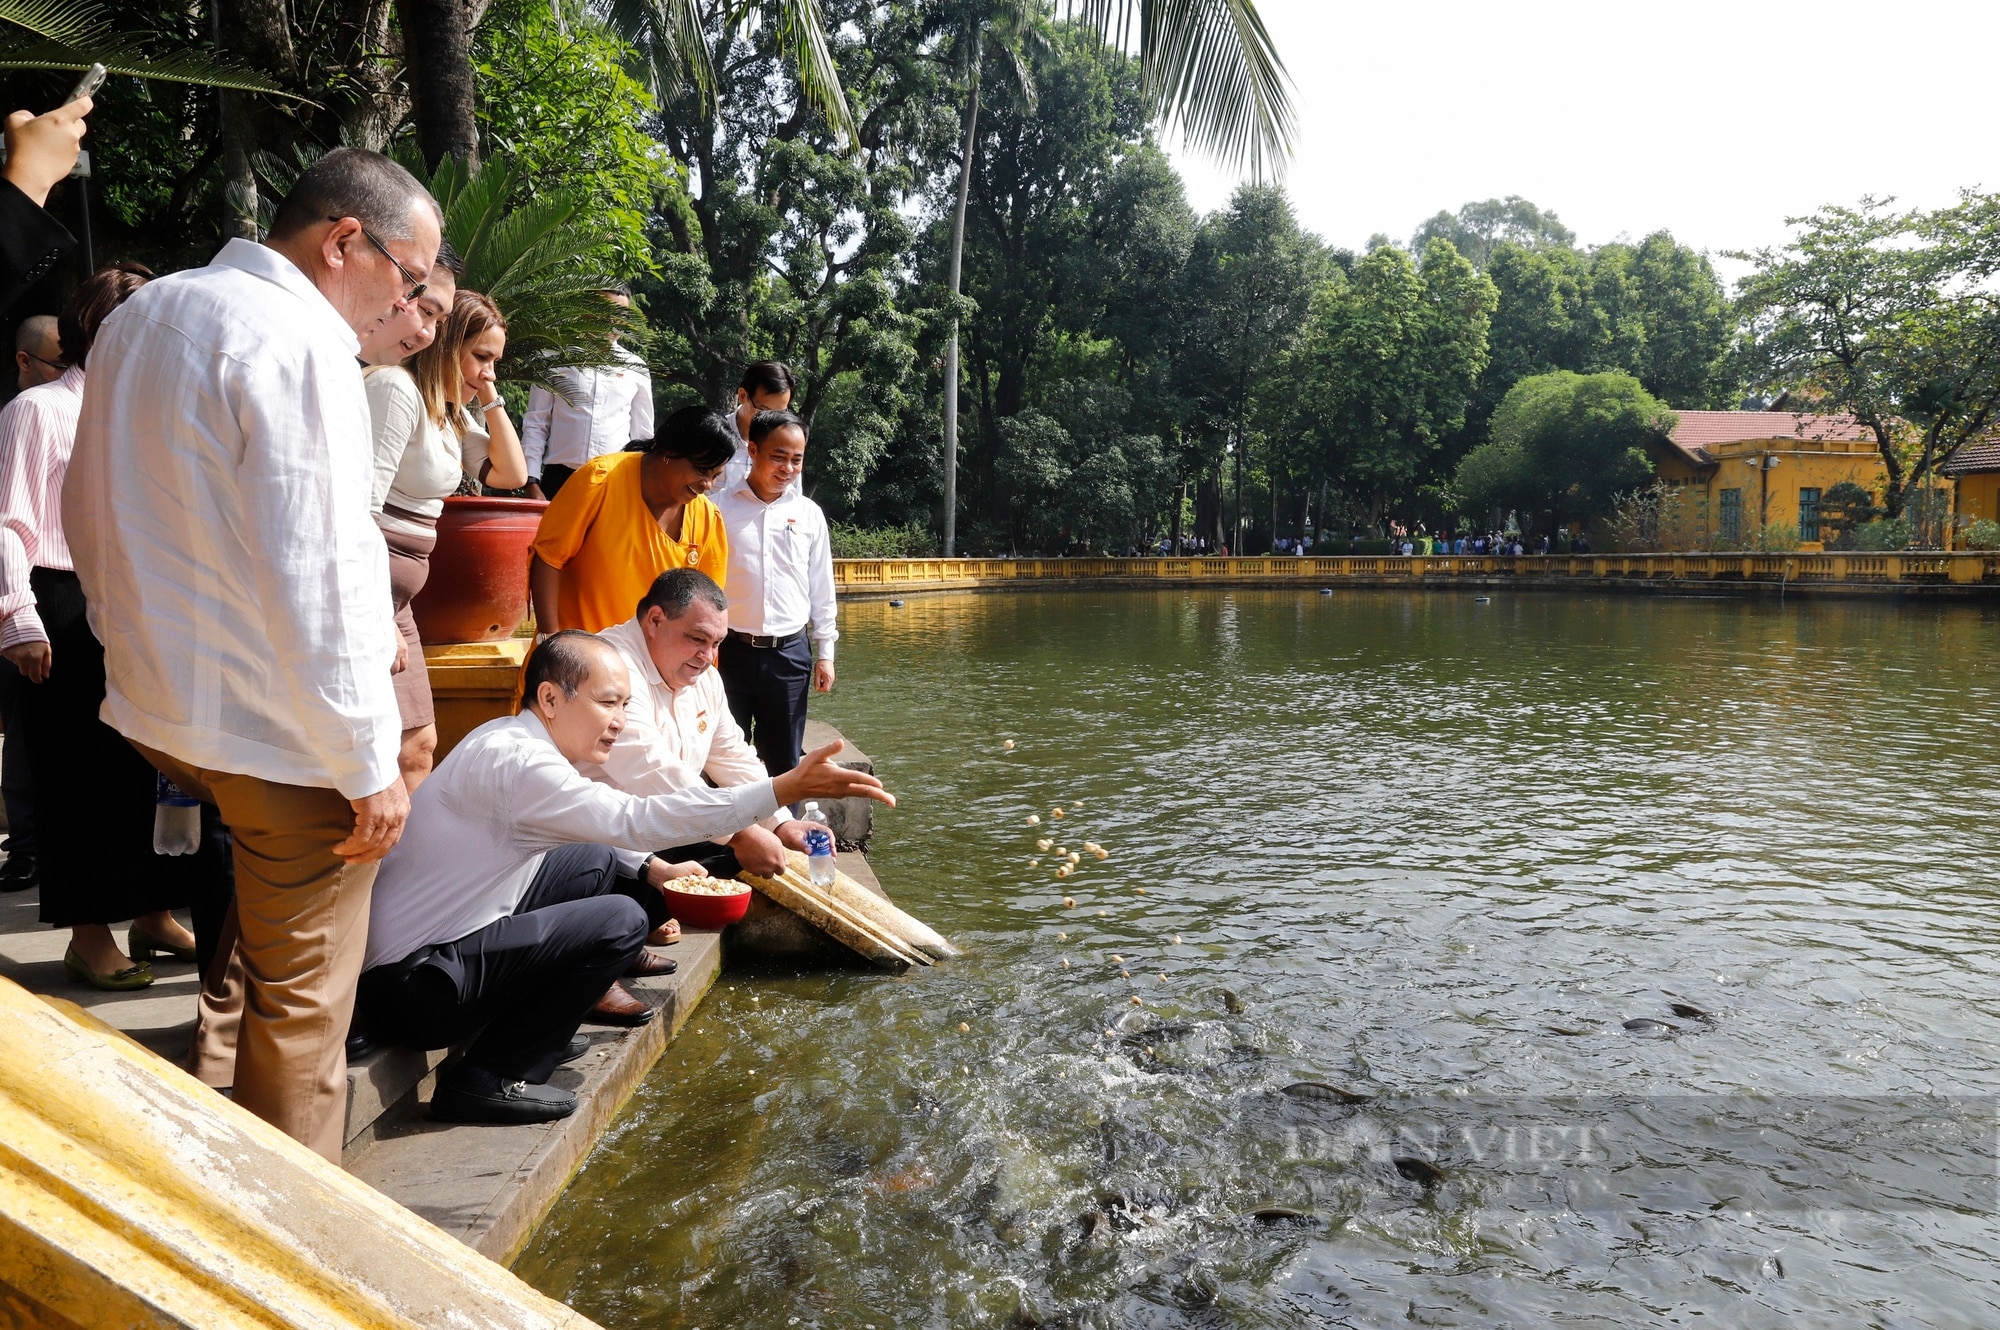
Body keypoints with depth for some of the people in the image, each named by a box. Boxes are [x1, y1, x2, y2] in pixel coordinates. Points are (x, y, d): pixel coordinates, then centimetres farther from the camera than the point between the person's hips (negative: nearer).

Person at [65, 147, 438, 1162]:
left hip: (159, 701, 9)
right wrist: (369, 765, -19)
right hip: (278, 732, -9)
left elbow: (87, 513, 20)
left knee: (250, 916, 26)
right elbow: (313, 578, -24)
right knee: (300, 1001, 5)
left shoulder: (138, 318, 12)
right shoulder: (300, 343, -18)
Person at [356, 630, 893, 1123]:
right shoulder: (512, 759, -23)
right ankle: (486, 1081, -7)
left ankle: (540, 1028, 16)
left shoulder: (514, 741, 7)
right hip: (412, 988, -10)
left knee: (595, 862, 14)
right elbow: (632, 819, -30)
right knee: (621, 921, -17)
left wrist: (650, 869, 6)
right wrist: (786, 788, -31)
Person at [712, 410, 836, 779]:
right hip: (731, 650, -2)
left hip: (789, 652, 2)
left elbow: (821, 588, 11)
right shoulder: (720, 508, -1)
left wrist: (825, 653, 8)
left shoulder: (809, 514, 7)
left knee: (784, 761, 10)